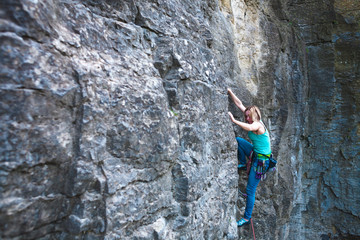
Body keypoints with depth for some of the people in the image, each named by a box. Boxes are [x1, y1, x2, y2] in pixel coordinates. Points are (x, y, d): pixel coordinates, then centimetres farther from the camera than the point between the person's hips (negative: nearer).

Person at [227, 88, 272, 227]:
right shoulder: (253, 121, 2)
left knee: (250, 190, -2)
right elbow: (239, 104, 4)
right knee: (237, 140, 6)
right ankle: (243, 164, 16)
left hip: (261, 160, -8)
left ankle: (247, 218, 11)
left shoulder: (257, 124, -21)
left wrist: (234, 121, -46)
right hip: (255, 153, 8)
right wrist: (230, 92, 2)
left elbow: (250, 128, -48)